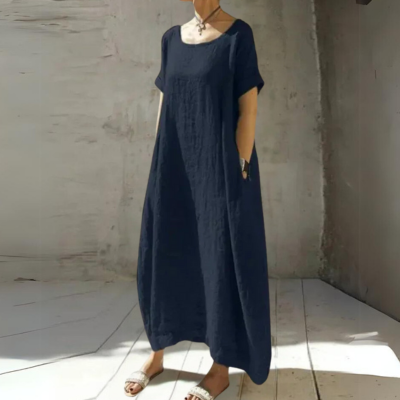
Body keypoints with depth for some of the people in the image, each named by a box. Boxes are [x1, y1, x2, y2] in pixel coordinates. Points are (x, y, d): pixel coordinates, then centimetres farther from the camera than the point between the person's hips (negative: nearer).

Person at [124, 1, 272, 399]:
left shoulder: (238, 34, -4)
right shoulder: (172, 38, 12)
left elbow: (248, 107, -8)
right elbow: (165, 102, 13)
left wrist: (239, 168, -14)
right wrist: (160, 163, 8)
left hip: (219, 164, -6)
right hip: (176, 165, 6)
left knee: (222, 258, 1)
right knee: (162, 255, 10)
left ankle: (222, 367, 15)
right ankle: (157, 353, 26)